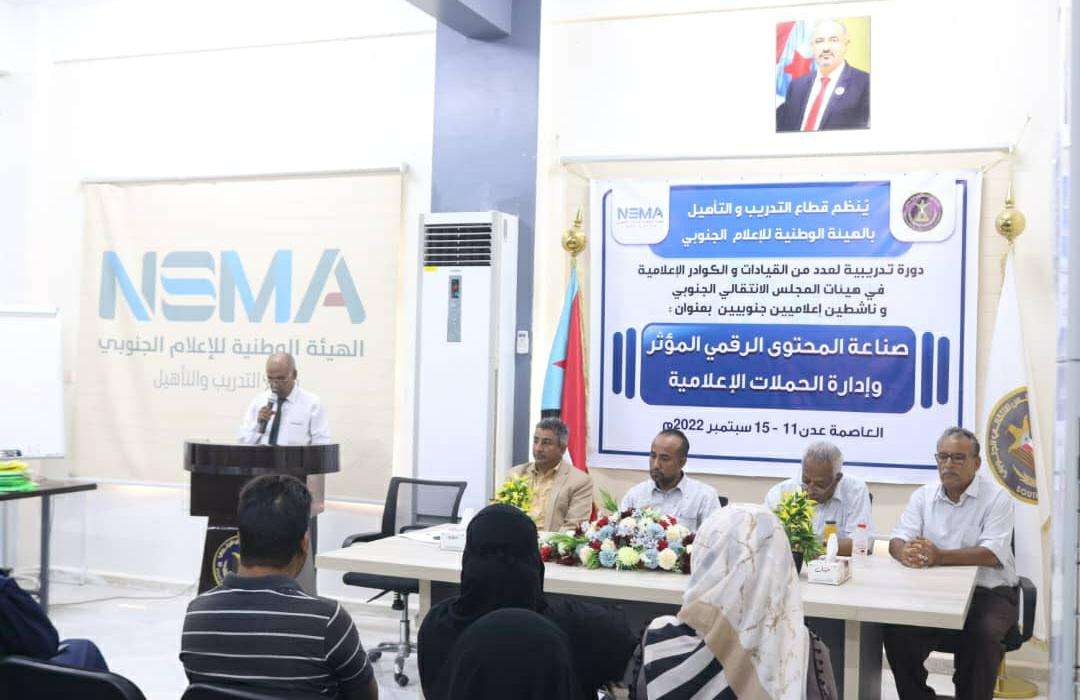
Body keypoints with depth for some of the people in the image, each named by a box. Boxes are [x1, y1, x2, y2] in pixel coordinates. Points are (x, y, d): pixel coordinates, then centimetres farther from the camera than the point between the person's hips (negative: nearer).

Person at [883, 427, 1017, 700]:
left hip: (988, 592, -3)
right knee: (895, 631, -19)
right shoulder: (923, 496, 9)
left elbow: (992, 554, -17)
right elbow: (897, 542, 2)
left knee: (982, 635, -31)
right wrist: (906, 553, -24)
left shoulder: (996, 498, -4)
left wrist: (940, 556, -31)